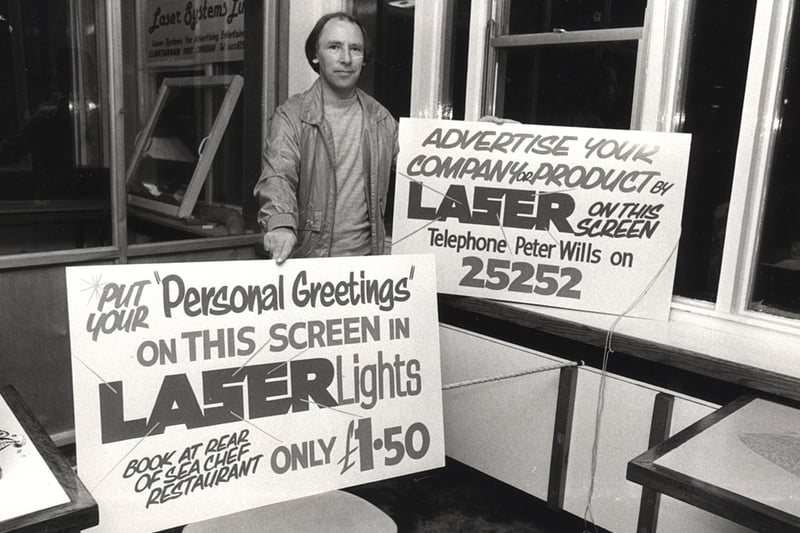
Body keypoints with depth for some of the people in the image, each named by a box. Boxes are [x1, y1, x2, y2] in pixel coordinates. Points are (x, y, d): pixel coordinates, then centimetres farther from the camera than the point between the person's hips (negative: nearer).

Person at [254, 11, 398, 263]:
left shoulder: (381, 119, 7)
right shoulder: (291, 116, -7)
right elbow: (277, 177, -20)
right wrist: (281, 224, -38)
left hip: (367, 254, 4)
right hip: (307, 256, -3)